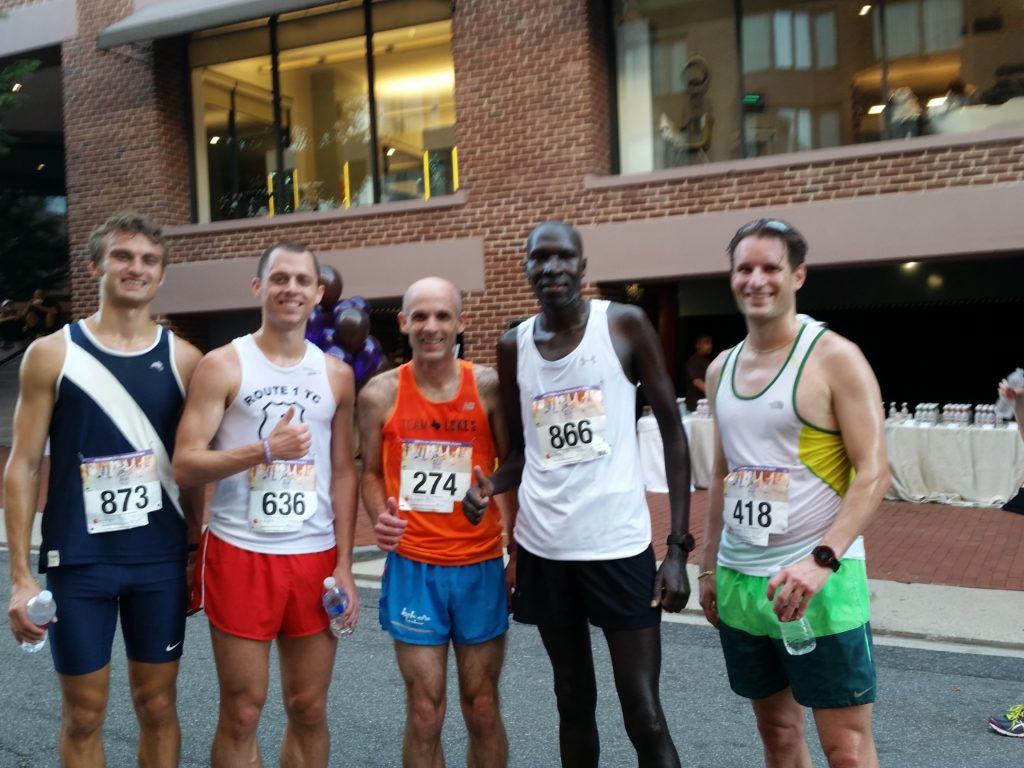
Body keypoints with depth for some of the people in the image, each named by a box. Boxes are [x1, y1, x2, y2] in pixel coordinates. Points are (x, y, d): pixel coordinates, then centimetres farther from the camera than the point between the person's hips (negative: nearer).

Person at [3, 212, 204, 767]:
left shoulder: (183, 359, 2)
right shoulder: (52, 354, -2)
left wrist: (200, 555, 5)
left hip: (160, 559, 2)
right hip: (78, 560, -1)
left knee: (157, 706, 13)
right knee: (83, 714, 10)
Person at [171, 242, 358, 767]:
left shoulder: (336, 374, 7)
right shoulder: (223, 365, -4)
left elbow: (343, 473, 9)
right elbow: (185, 465, -9)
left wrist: (344, 564, 3)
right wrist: (264, 450, -23)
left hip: (315, 557, 3)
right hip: (240, 554, -3)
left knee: (309, 709, 11)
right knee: (242, 712, 6)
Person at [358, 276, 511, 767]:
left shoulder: (489, 386, -4)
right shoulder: (380, 393, -3)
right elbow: (370, 472, 7)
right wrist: (379, 516, -13)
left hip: (480, 565, 0)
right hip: (413, 567, 0)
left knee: (482, 709, 13)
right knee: (424, 713, 7)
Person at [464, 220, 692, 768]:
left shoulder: (625, 325, -5)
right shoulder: (513, 346, 5)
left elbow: (673, 433, -3)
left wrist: (679, 546, -9)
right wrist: (490, 486, -10)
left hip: (618, 543, -3)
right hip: (543, 548, 3)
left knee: (645, 715, 0)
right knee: (573, 700, 16)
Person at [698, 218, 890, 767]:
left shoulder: (834, 357, -8)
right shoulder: (721, 368, 9)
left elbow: (873, 472, -13)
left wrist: (821, 560, -24)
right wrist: (709, 568, 15)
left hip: (817, 582, -5)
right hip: (739, 580, 6)